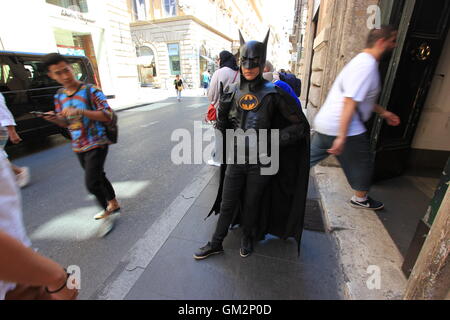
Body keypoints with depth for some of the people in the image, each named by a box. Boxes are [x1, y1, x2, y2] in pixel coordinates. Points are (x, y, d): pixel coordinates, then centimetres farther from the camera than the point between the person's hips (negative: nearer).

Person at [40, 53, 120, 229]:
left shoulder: (91, 91, -11)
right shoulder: (59, 96, 8)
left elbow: (108, 115, -17)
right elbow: (67, 123, 16)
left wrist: (80, 111, -25)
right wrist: (55, 119, -6)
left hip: (96, 144, -7)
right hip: (78, 147, 7)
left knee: (91, 183, -10)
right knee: (97, 177, 18)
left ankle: (107, 209, 13)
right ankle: (113, 204, 37)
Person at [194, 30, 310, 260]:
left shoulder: (273, 93, -9)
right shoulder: (231, 92, 0)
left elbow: (300, 125, -7)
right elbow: (222, 122, 16)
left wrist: (271, 141, -16)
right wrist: (230, 139, 0)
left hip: (259, 162, -2)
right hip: (236, 159, 3)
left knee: (251, 204, 16)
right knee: (226, 204, 14)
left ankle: (247, 238, 45)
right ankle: (216, 244, 35)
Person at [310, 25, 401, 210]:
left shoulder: (363, 61, 18)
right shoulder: (367, 66, -15)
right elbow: (350, 102, -25)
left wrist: (384, 113, 29)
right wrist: (342, 137, -27)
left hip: (325, 124, 9)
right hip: (340, 127, -9)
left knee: (307, 159, 15)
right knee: (363, 162, 12)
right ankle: (361, 199, 34)